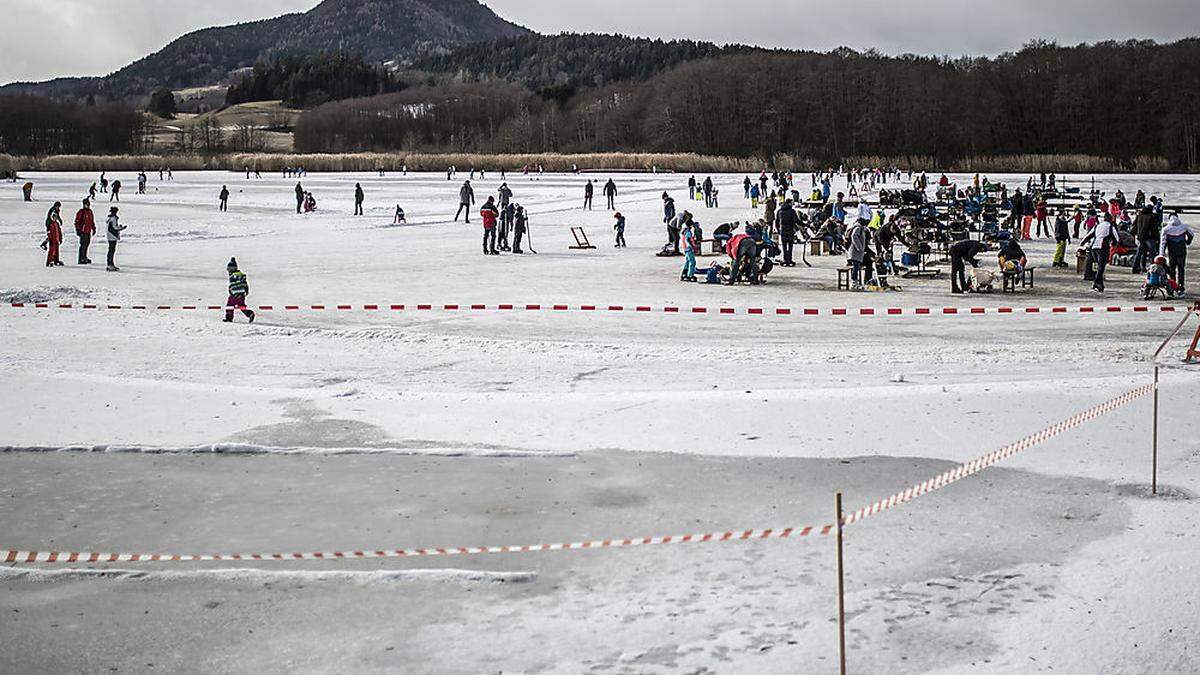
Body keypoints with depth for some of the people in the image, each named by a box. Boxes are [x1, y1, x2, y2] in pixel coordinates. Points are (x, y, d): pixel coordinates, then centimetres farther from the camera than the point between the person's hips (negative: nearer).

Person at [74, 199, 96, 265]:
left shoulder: (90, 212, 14)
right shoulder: (81, 212, -10)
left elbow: (92, 221, 23)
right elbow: (77, 221, -10)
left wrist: (94, 228, 21)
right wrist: (78, 230, -14)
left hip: (88, 231, 8)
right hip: (83, 232, -8)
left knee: (87, 244, 15)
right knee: (83, 245, -8)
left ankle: (84, 257, 27)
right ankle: (81, 259, -4)